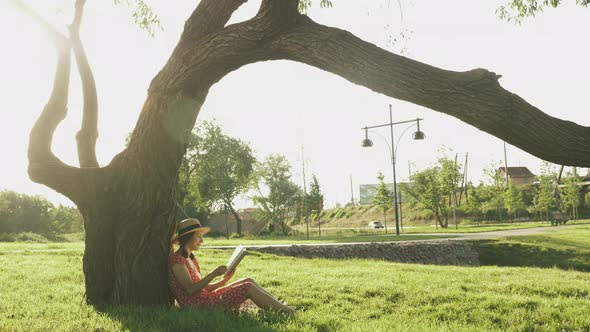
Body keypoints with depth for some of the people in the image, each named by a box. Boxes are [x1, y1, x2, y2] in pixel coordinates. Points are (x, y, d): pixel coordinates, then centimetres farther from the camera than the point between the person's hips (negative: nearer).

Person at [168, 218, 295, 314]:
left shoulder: (191, 259, 18)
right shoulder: (176, 260, -11)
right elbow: (191, 289, -21)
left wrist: (224, 280, 0)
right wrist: (213, 274, -24)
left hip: (205, 298, 9)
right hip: (196, 305, -9)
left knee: (249, 281, 2)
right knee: (248, 288, -14)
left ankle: (283, 308, 0)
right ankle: (289, 313, -9)